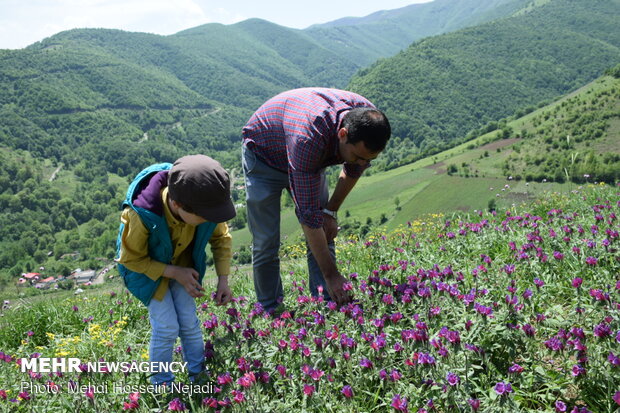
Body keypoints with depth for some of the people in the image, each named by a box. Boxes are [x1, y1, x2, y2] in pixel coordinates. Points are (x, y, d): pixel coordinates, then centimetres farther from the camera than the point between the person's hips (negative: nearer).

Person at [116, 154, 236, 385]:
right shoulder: (141, 216, -39)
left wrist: (223, 279, -12)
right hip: (147, 268, -3)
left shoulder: (204, 206, -28)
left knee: (189, 322, 3)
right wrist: (175, 273, -24)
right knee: (167, 327, -7)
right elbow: (131, 259, -21)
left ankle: (198, 373, 24)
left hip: (183, 265, 4)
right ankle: (161, 383, 15)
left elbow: (221, 238, -6)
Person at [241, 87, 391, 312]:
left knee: (325, 236, -1)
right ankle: (271, 312, 7)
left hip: (311, 160, 6)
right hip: (263, 155, -5)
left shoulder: (367, 120, -26)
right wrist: (331, 274, -36)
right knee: (266, 242, -8)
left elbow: (353, 171, -2)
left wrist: (331, 211, -1)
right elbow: (309, 215, -41)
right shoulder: (309, 138, -45)